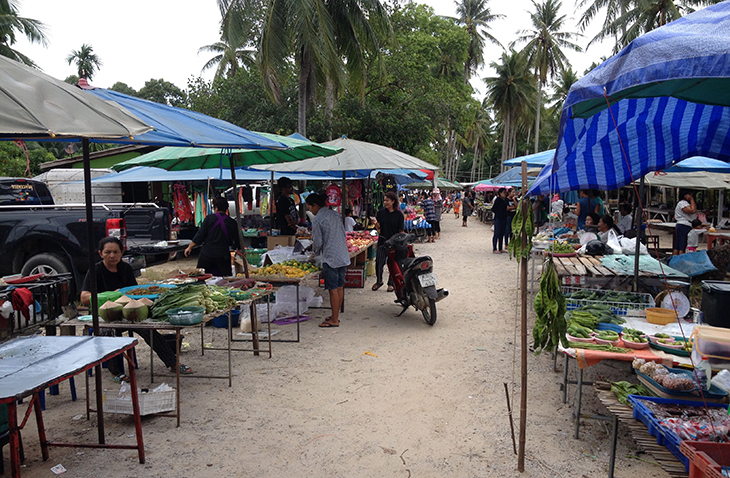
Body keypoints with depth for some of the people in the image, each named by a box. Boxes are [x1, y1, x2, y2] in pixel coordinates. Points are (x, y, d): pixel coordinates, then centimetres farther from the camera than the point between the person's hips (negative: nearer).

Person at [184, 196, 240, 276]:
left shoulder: (209, 218, -3)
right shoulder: (232, 222, 1)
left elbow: (200, 235, -3)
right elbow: (237, 241, 6)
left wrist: (190, 247, 8)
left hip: (206, 254, 0)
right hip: (223, 256, 1)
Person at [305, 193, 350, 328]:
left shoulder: (318, 220, -11)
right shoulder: (335, 214, 12)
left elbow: (318, 242, -9)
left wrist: (316, 252, 13)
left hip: (330, 258, -8)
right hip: (343, 256, 8)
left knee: (333, 289, -2)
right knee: (340, 287, 13)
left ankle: (334, 320, 3)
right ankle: (336, 315, 23)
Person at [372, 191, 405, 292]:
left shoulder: (399, 215, -3)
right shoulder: (381, 212, 4)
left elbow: (401, 231, -2)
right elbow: (379, 227, 5)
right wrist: (376, 223, -16)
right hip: (382, 242, 2)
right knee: (379, 263, 1)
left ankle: (391, 284, 22)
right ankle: (379, 281, 24)